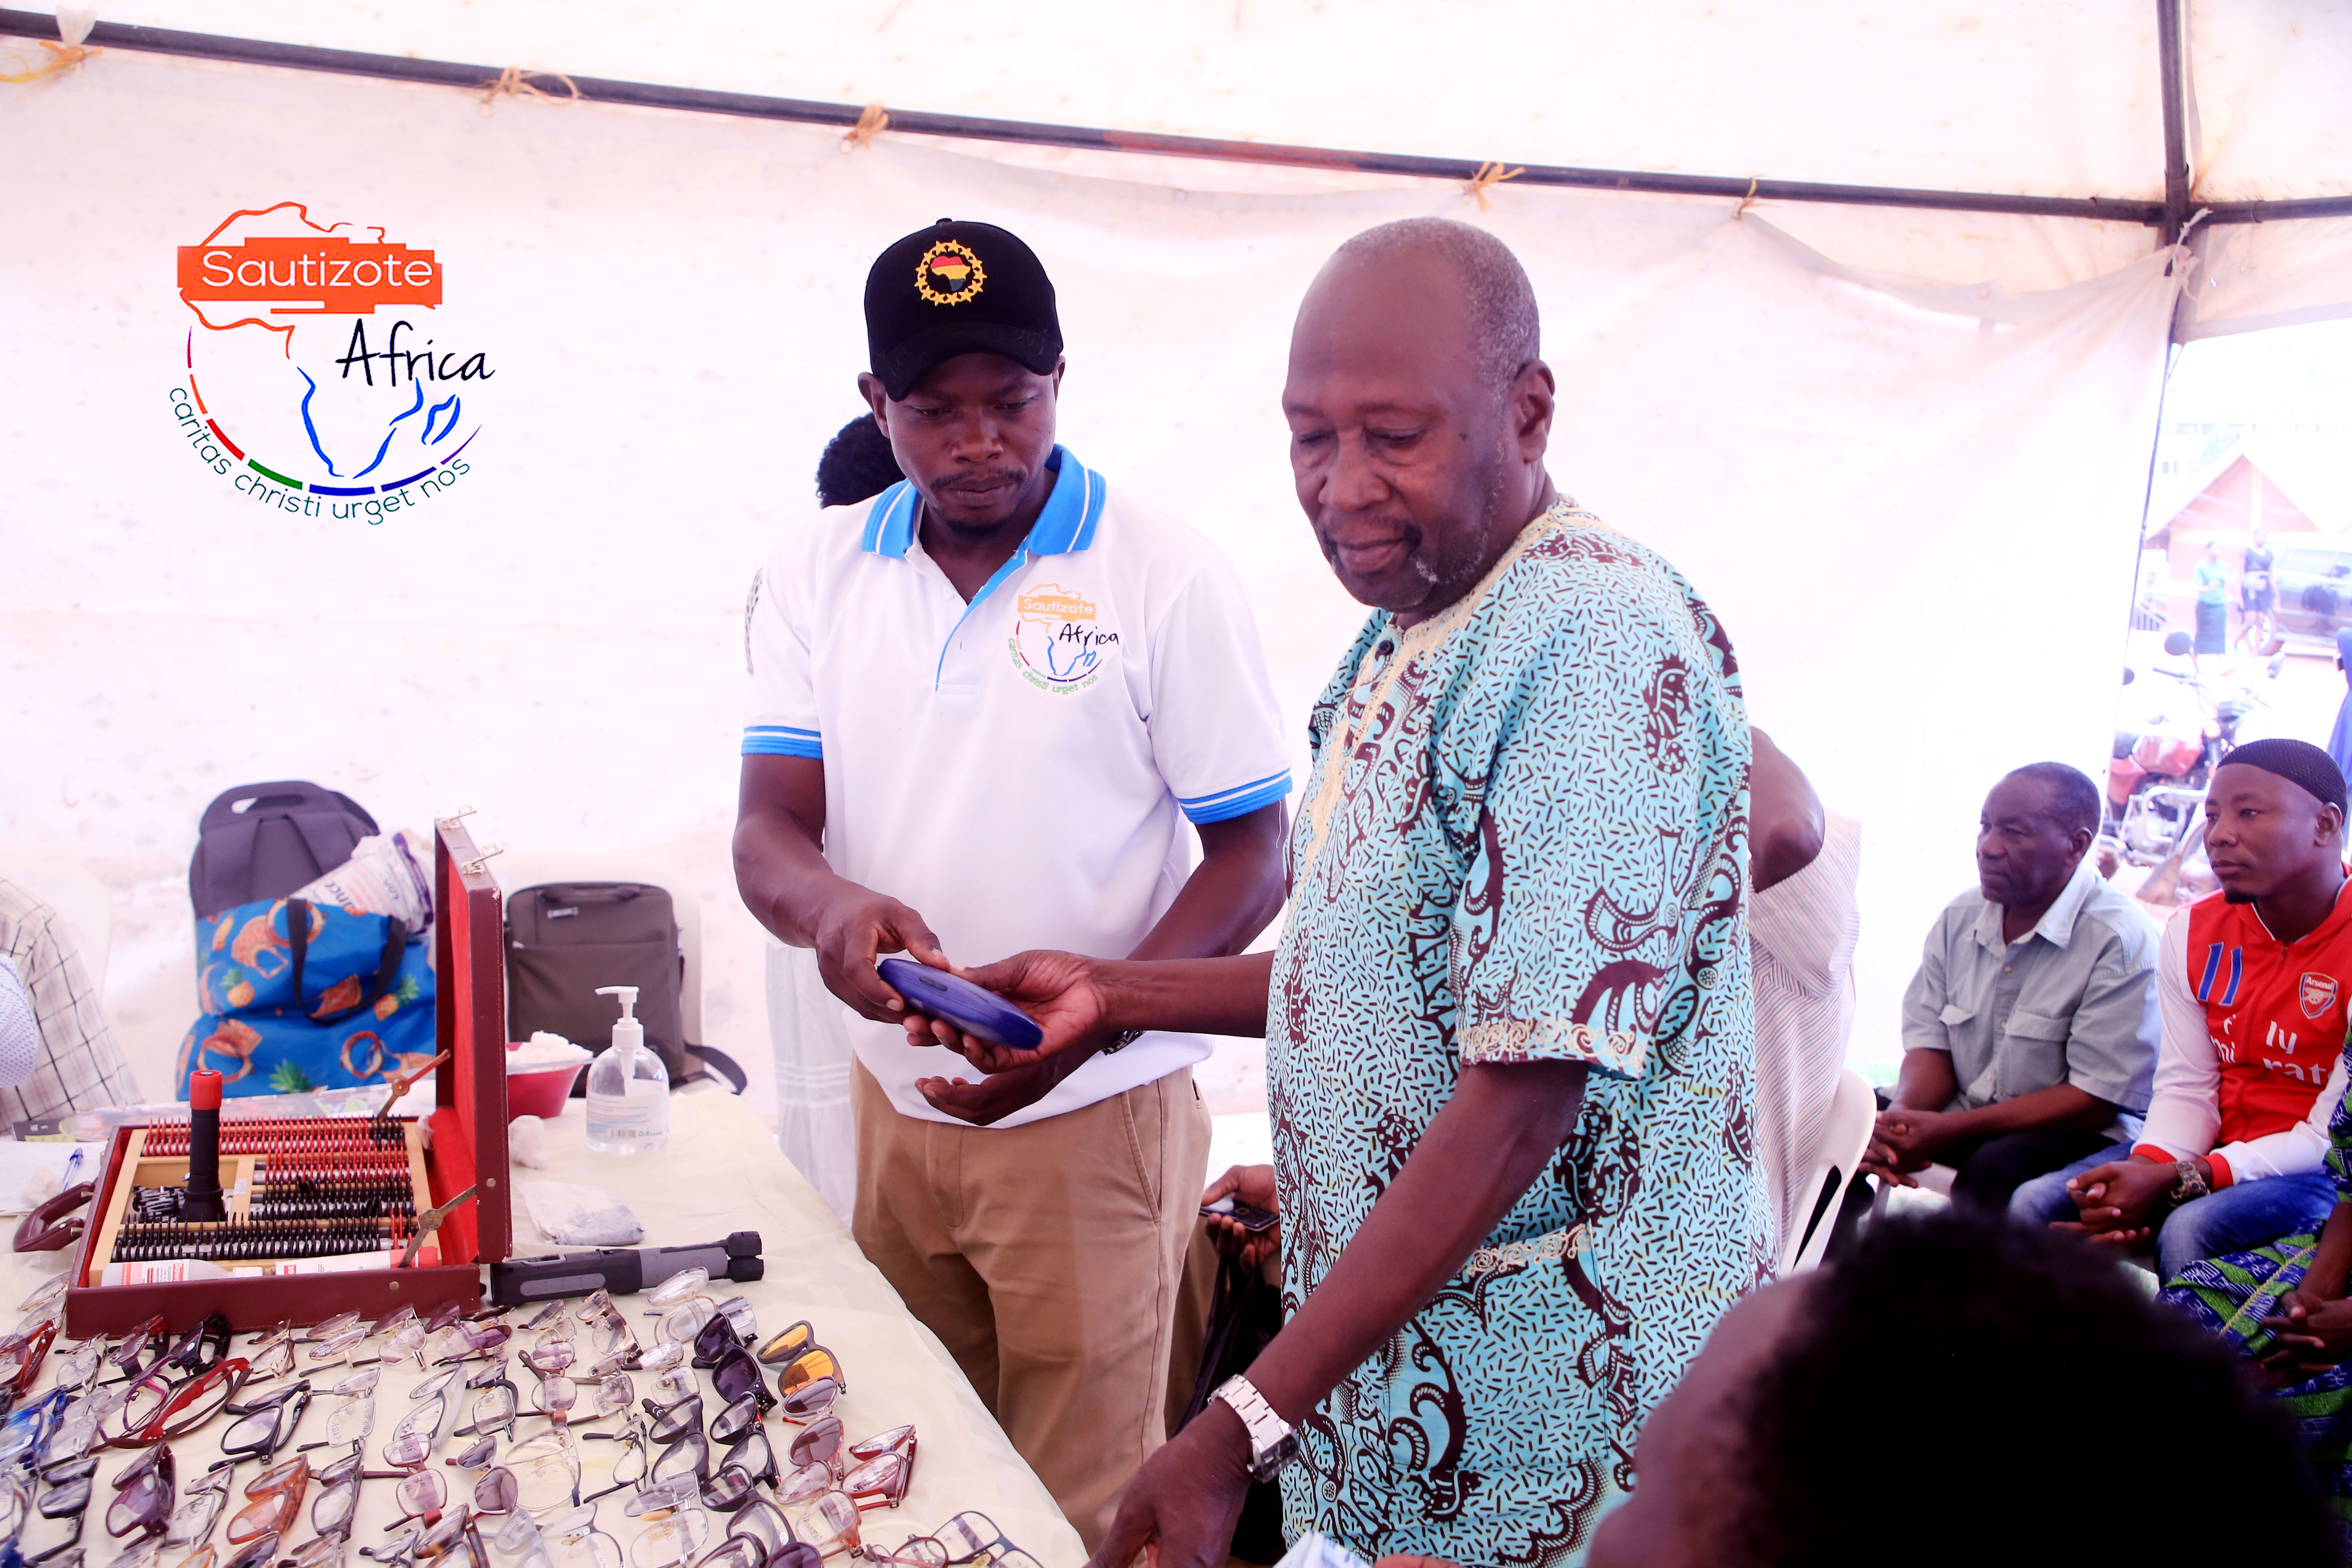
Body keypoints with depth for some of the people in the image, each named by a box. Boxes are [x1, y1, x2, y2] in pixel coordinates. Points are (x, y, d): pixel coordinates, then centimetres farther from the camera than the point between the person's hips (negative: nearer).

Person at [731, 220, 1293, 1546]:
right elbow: (769, 826, -2)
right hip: (893, 1101, 4)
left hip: (1092, 1120, -4)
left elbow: (1253, 854, -9)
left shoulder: (1168, 579, -11)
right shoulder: (820, 573, 2)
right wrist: (832, 908, -27)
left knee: (1083, 1515, 8)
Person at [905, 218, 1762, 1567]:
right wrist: (1113, 993, 8)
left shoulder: (1598, 648, -24)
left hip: (1550, 1388, -8)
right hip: (1381, 1327, 8)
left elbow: (1528, 1096, -27)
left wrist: (1245, 1428, -26)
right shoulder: (1406, 633, 7)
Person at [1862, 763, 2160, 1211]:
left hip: (2086, 1133, -6)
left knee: (1996, 1169, -36)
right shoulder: (1959, 918, 5)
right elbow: (1930, 1045, 6)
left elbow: (2098, 1099, -17)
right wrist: (1901, 1115, -19)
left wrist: (1950, 1130, -23)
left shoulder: (2122, 940, -16)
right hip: (1965, 1117, 6)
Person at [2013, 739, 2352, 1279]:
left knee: (2191, 1230, -34)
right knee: (2036, 1205, -12)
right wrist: (2145, 1170, -21)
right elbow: (2186, 1090, 2)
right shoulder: (2195, 932, 2)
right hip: (2220, 1150, 6)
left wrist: (2176, 1182, -26)